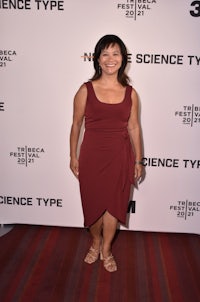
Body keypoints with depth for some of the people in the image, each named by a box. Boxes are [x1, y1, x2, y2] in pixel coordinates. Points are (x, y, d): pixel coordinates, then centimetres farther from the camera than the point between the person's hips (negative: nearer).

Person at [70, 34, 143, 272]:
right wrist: (73, 156, 2)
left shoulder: (130, 93, -1)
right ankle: (96, 243, 40)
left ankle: (106, 249, 33)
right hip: (91, 155, -1)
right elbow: (76, 125, 1)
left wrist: (138, 160, 6)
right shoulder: (86, 90, -6)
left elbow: (134, 127, 5)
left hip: (120, 156, 1)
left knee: (114, 203, 12)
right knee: (93, 202, 12)